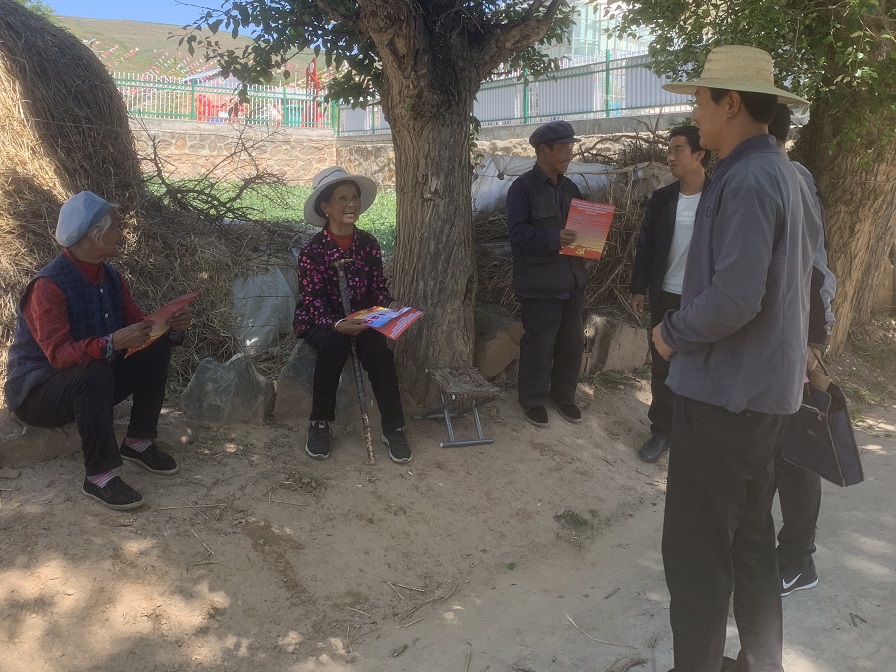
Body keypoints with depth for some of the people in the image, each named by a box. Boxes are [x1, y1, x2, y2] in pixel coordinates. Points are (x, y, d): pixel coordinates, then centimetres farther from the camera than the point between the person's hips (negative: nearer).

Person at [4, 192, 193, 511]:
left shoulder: (111, 278, 0)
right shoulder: (49, 285, -24)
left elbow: (140, 329, 1)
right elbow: (58, 353, -34)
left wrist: (172, 327, -20)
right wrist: (112, 343, -48)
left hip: (90, 382, 8)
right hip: (38, 393, -7)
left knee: (158, 347, -8)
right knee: (94, 373, -38)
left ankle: (139, 441, -2)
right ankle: (100, 475, -28)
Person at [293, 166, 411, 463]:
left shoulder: (368, 244, -1)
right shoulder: (312, 250, -13)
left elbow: (378, 288, 4)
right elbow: (314, 304, -16)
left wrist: (391, 305, -18)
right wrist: (338, 324, -35)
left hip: (359, 319, 3)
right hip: (319, 322, -3)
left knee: (378, 348, -28)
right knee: (334, 346, -35)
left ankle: (393, 428, -15)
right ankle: (320, 424, -15)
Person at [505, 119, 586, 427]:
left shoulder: (570, 188, 14)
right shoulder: (522, 187, -8)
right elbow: (517, 230, -16)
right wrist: (553, 238, -26)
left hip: (572, 280, 7)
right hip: (539, 284, -7)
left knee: (573, 342, 12)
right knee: (539, 344, 1)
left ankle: (564, 395, 29)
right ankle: (533, 400, 18)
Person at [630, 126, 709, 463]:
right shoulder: (661, 198, 3)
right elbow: (645, 246, 6)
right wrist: (638, 289, 3)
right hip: (666, 296, 3)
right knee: (662, 366, 8)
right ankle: (661, 430, 20)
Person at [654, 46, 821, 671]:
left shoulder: (747, 180, -19)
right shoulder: (786, 175, 12)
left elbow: (733, 297, -27)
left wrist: (672, 332, -11)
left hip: (725, 389, -10)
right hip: (763, 385, 10)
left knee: (695, 549, 1)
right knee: (750, 538, 19)